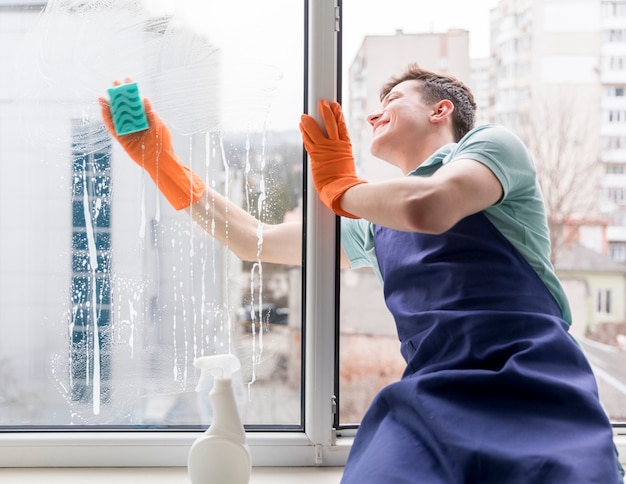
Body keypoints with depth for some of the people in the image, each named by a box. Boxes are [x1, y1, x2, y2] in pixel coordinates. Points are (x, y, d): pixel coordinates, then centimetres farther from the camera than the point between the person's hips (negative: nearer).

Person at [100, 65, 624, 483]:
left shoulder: (491, 142, 7)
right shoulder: (374, 218, 23)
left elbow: (428, 209, -15)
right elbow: (255, 241, 26)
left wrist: (340, 187, 5)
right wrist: (161, 159, 23)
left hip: (535, 393, -4)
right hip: (435, 397, 4)